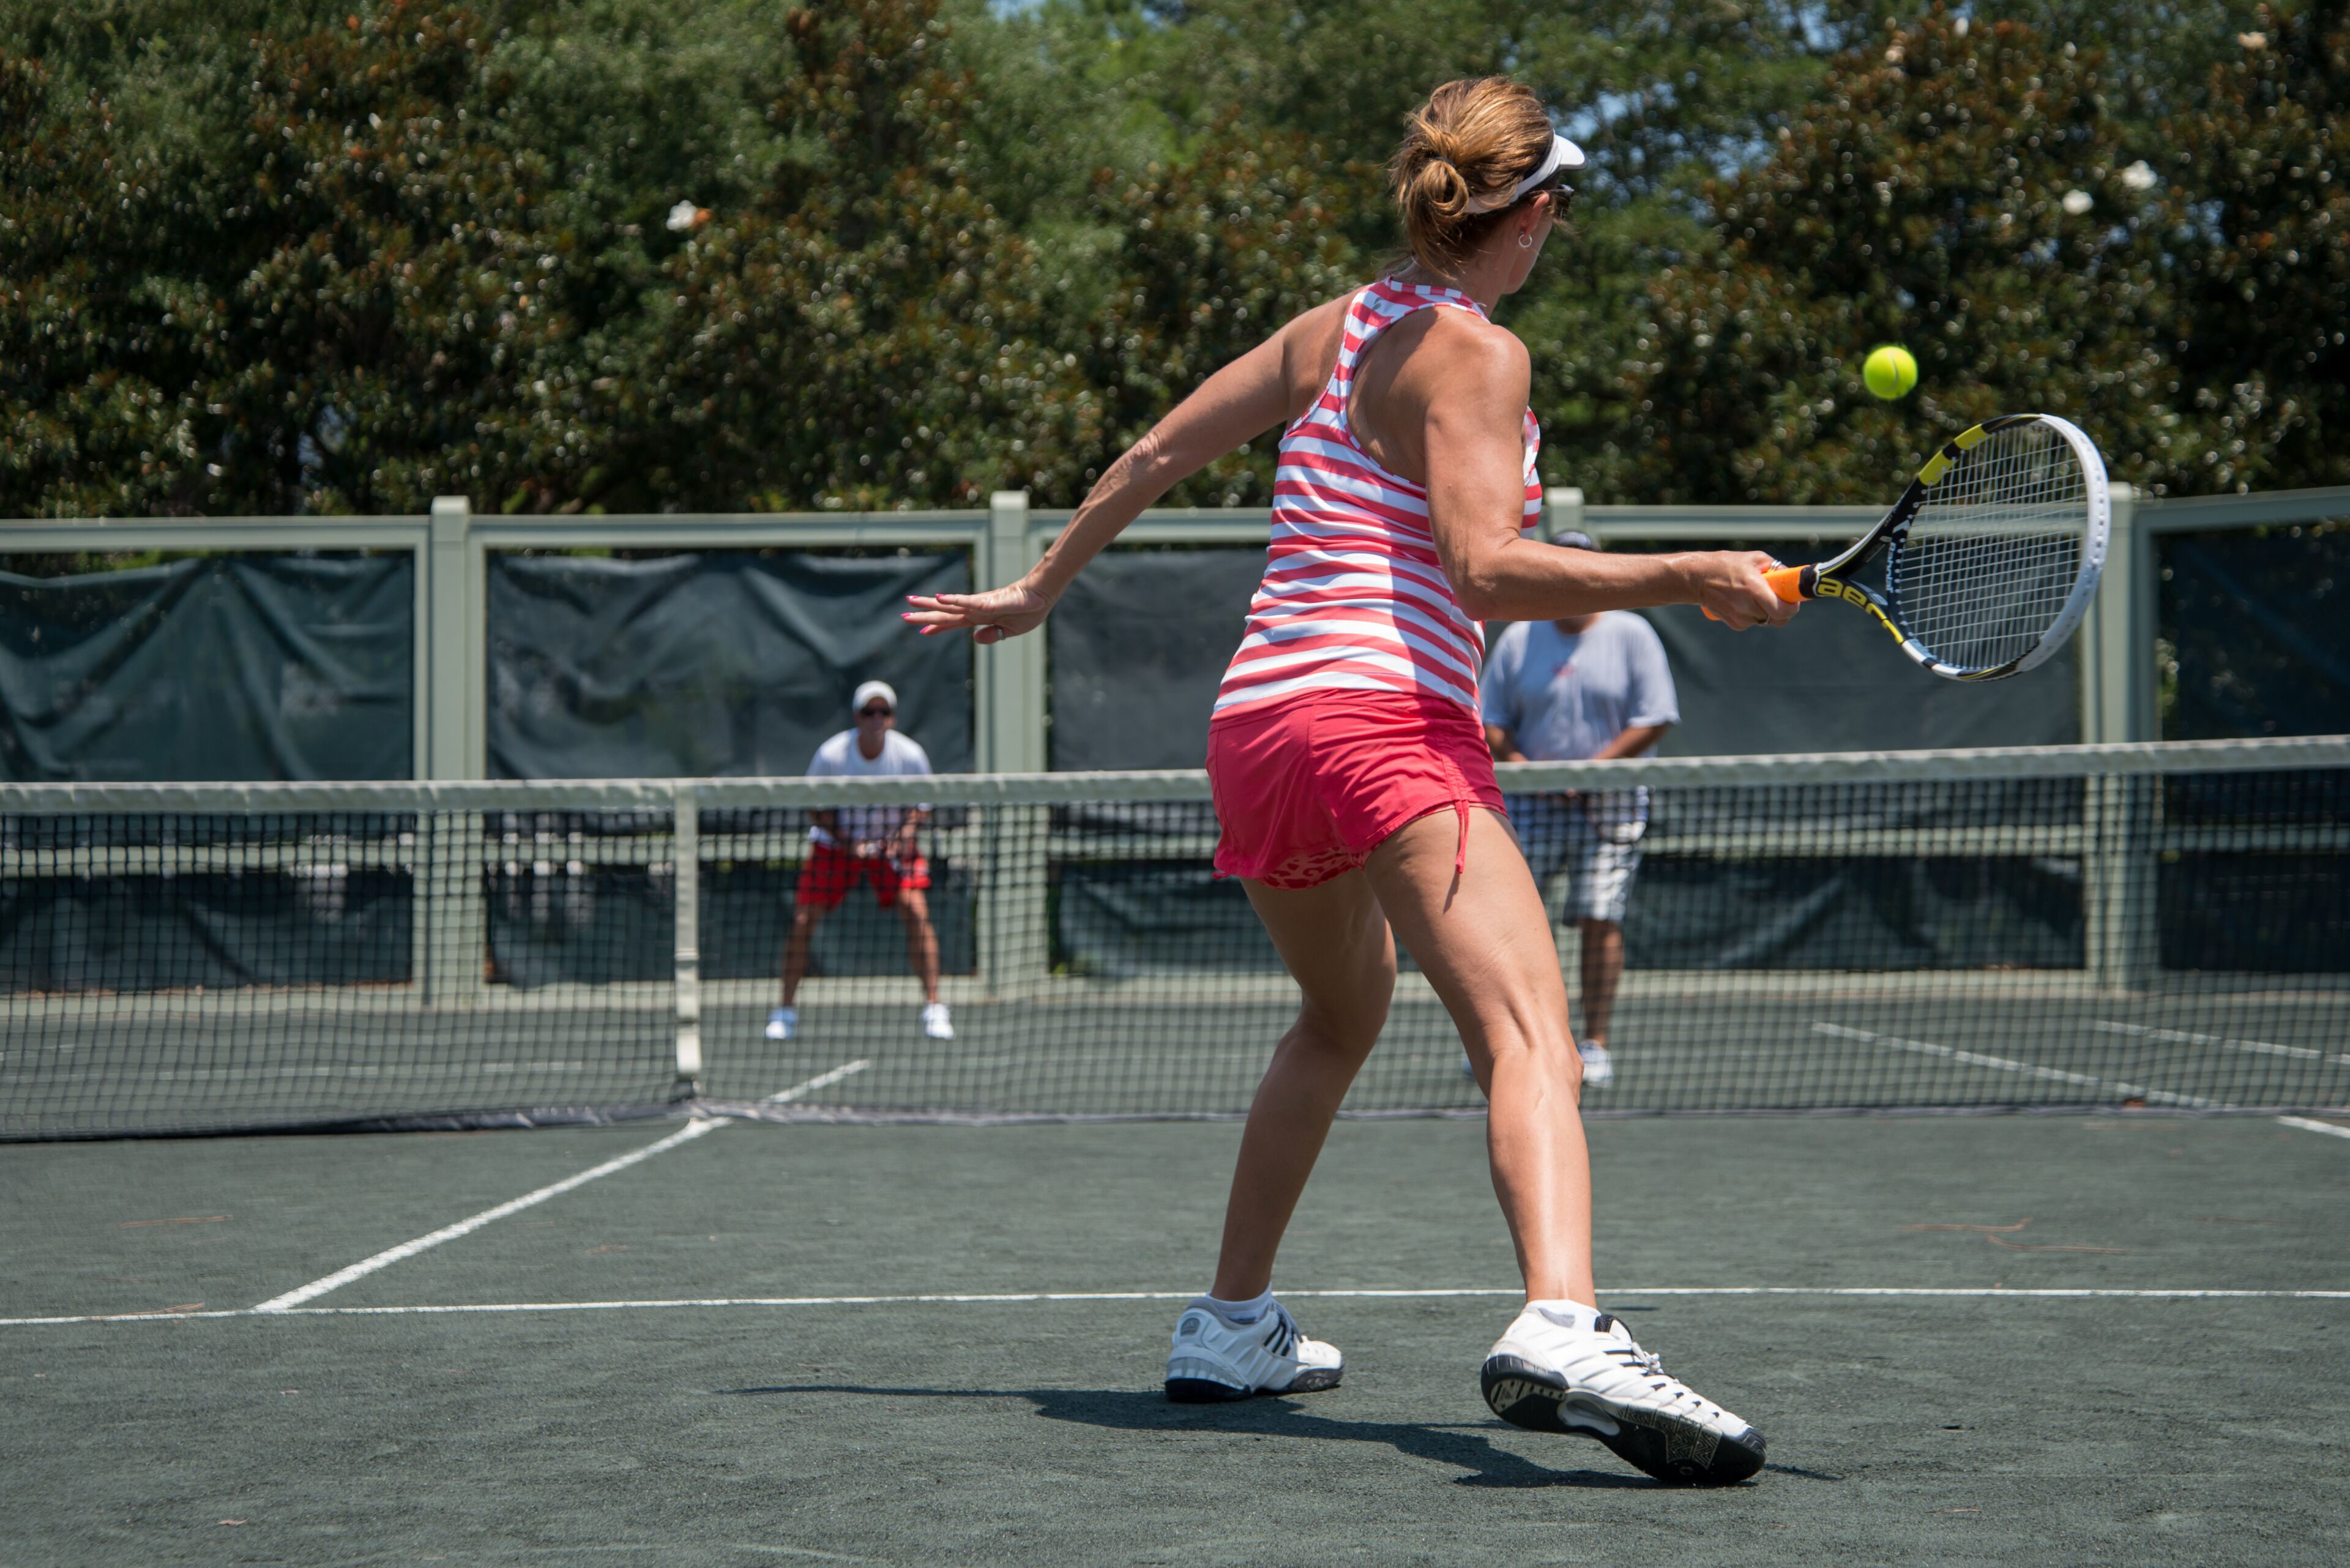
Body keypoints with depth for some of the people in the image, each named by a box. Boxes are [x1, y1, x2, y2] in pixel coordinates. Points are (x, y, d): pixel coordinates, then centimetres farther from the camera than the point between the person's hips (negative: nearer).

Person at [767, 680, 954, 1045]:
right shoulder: (831, 755, -19)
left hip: (894, 843, 0)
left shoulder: (911, 755, -16)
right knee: (803, 921, -9)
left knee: (916, 911, -20)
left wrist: (903, 836, -24)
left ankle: (934, 1009, -12)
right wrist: (848, 841, -22)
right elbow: (816, 808, -8)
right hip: (837, 842, 0)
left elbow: (921, 807, -5)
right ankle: (785, 1012, 7)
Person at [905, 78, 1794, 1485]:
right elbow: (1487, 570, -17)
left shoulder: (1338, 326, 17)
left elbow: (1158, 454, 24)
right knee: (1530, 1033, -24)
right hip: (1386, 721, -9)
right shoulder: (1474, 352, -5)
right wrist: (1687, 577, -17)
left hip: (1255, 723, 9)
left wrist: (1040, 592, 34)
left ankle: (1233, 1324, 36)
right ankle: (1562, 1329, -49)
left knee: (1343, 1013, 31)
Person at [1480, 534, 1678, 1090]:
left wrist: (1594, 769, -14)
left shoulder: (1632, 636, 1)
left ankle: (1594, 1044, 1)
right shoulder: (1517, 640, 7)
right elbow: (1492, 721, 9)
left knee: (1601, 919, -6)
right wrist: (1521, 764, -11)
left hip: (1608, 803, -2)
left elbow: (1652, 720, -4)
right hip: (1533, 803, 2)